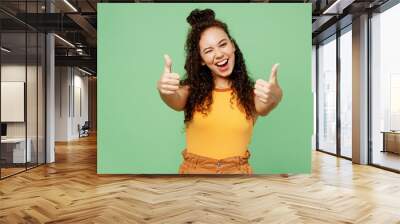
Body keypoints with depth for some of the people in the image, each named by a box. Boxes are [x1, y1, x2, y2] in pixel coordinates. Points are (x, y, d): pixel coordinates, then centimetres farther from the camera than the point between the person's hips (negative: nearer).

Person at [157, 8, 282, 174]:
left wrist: (274, 97, -44)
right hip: (193, 170, -2)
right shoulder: (192, 90, -1)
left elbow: (263, 109, -22)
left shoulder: (250, 92, -3)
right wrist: (164, 90, -43)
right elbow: (176, 102, -21)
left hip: (237, 171, 2)